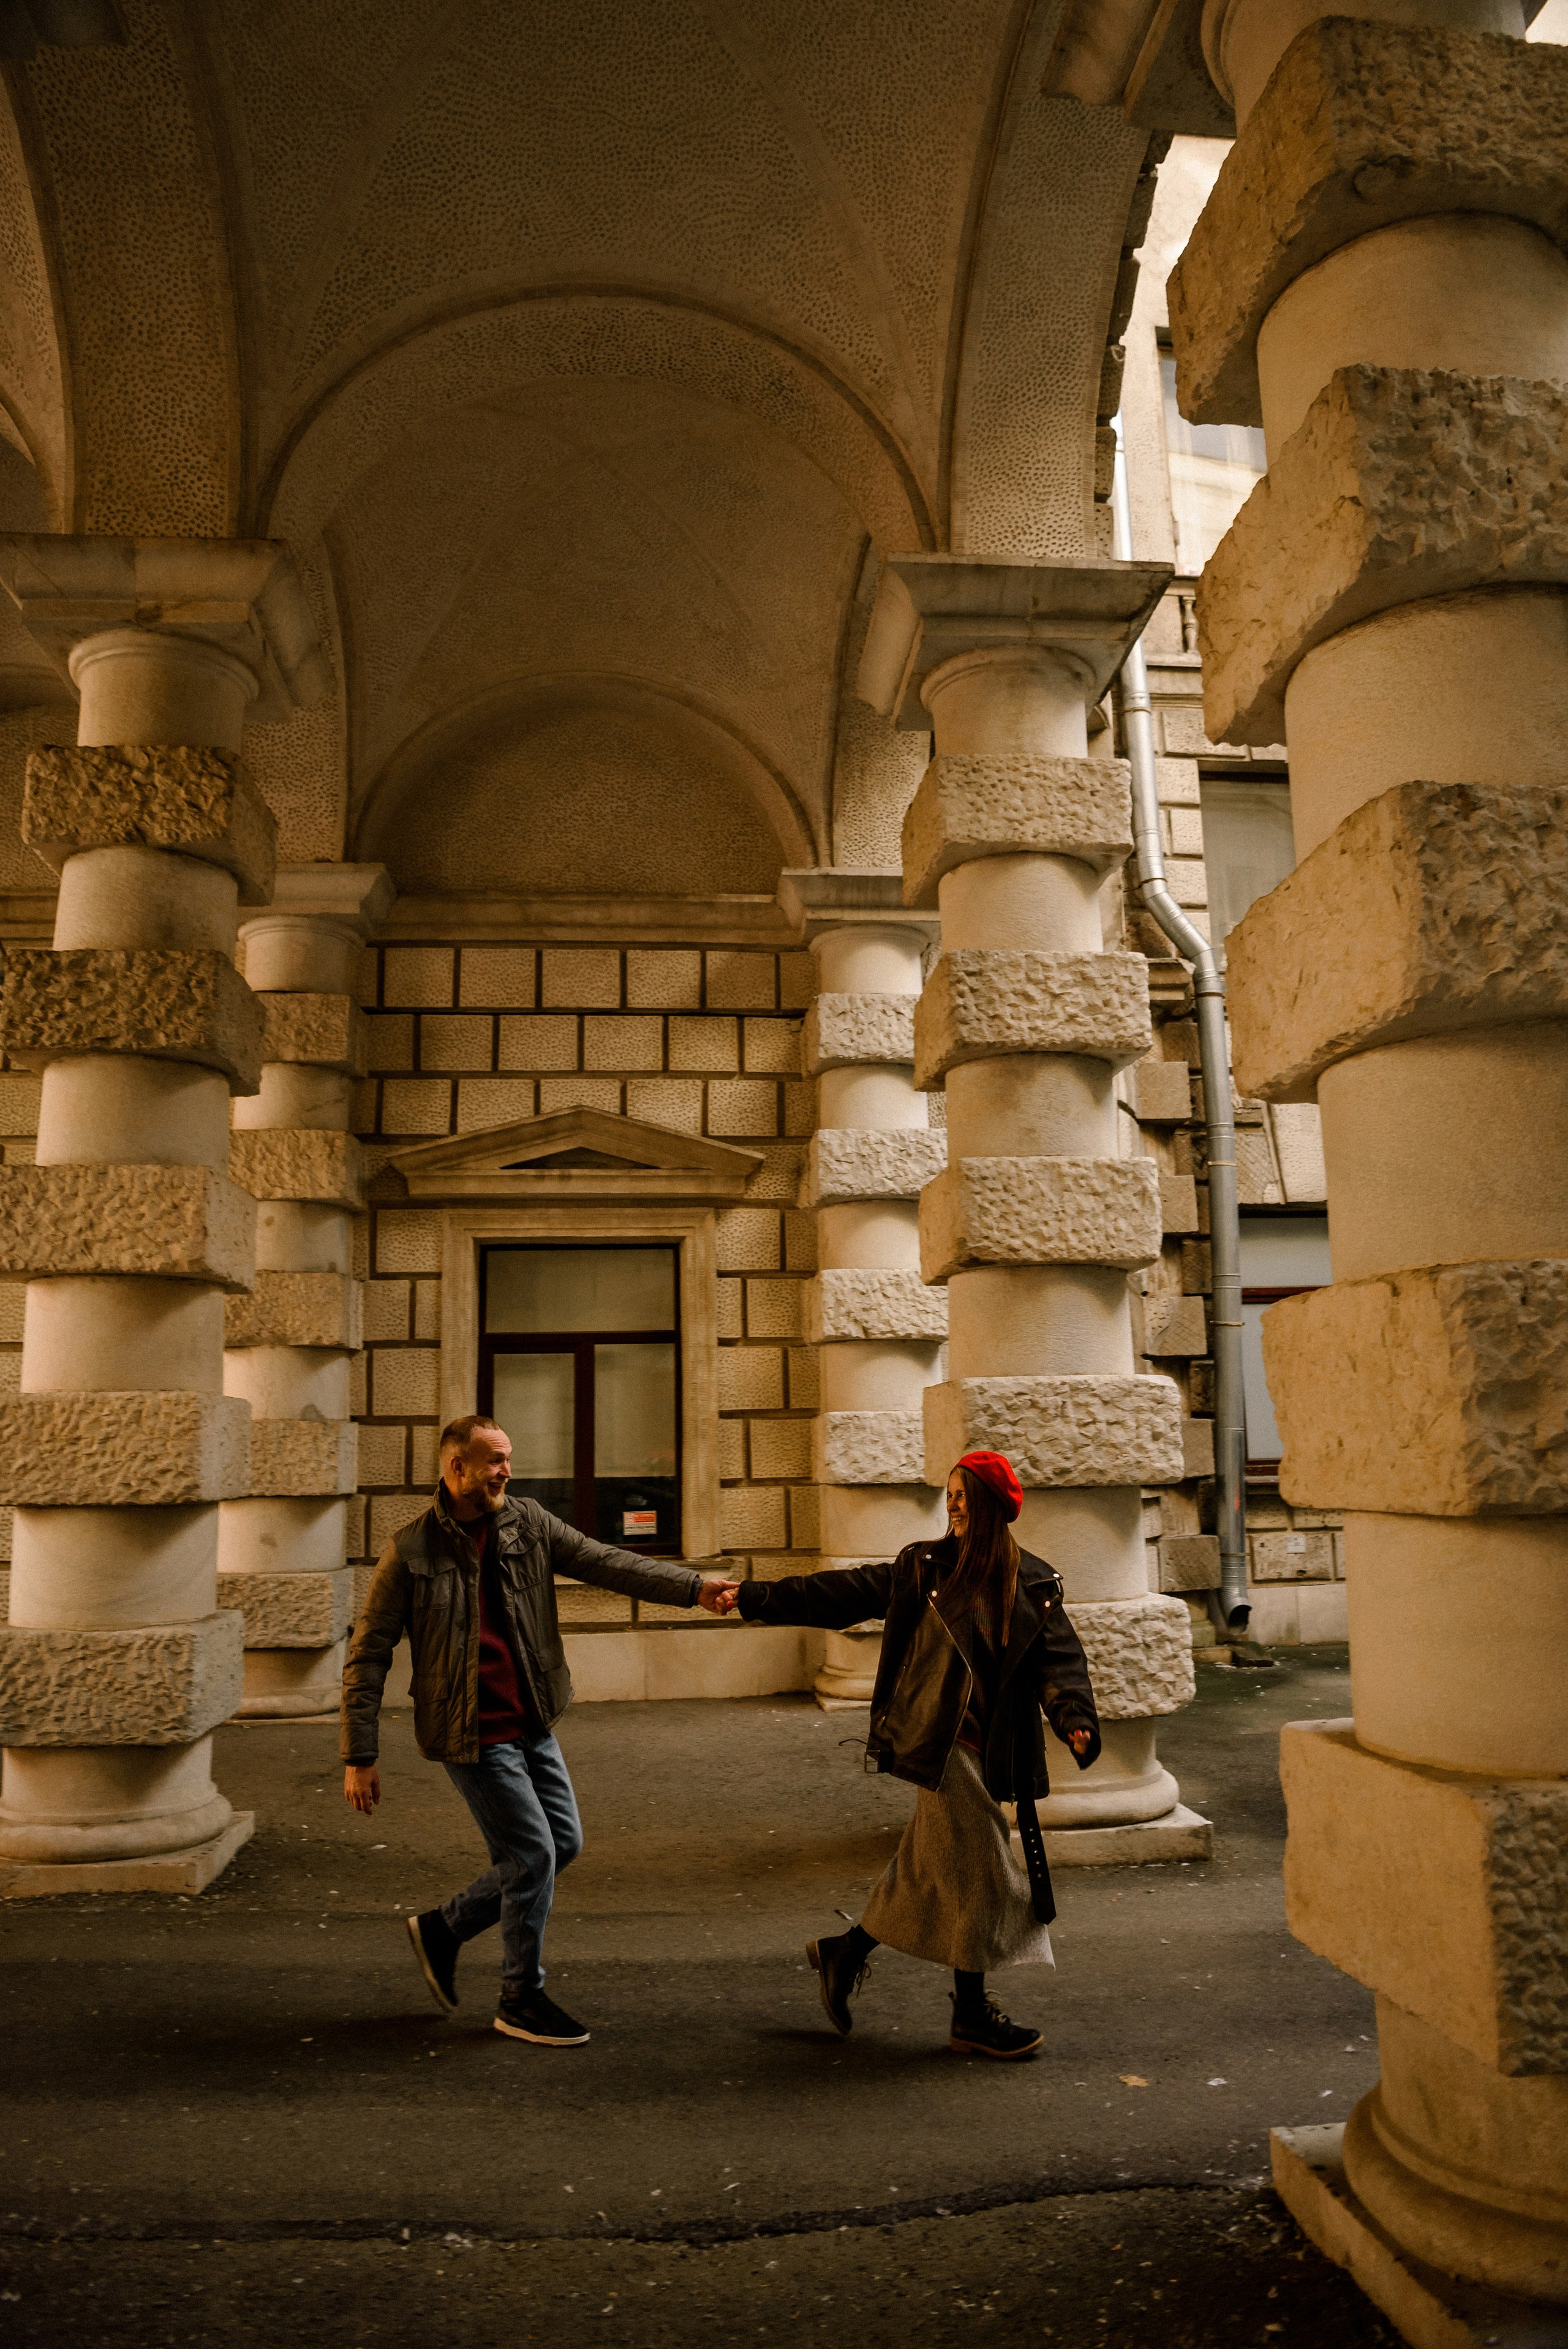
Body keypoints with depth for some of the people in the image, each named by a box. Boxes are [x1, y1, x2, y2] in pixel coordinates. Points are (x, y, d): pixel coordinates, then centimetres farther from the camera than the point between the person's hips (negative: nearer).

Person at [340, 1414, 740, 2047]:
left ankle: (443, 1928, 29)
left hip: (532, 1724, 6)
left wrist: (693, 1586, -18)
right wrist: (360, 1758, -10)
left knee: (564, 1842, 12)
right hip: (473, 1733, -6)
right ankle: (522, 2001, 18)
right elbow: (368, 1657, -7)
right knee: (533, 1854, -3)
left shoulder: (527, 1524, 1)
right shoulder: (411, 1551, -11)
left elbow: (605, 1563, -6)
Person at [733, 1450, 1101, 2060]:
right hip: (939, 1741, -3)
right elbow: (842, 1593, 0)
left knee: (931, 1869, 11)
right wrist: (757, 1598, -3)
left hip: (989, 1750, 4)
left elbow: (1059, 1660, -3)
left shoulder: (1034, 1585, 4)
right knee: (981, 1874, -1)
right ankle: (972, 2017, 16)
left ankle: (846, 1953, 32)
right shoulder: (923, 1567, 0)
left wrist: (1075, 1718, -23)